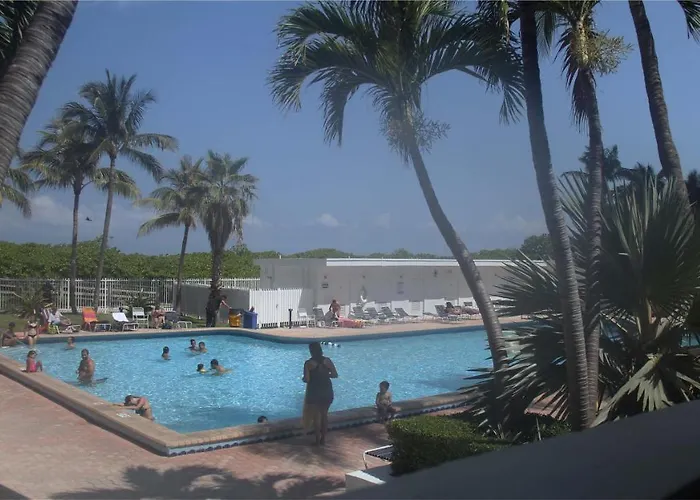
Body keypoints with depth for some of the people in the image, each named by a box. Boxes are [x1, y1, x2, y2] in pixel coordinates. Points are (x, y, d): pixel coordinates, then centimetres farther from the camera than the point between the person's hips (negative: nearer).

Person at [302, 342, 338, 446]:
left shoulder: (308, 363, -11)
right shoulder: (327, 361, -2)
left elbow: (306, 379, -16)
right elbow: (335, 375, -1)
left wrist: (303, 378, 5)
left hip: (314, 393, -3)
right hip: (327, 392, 3)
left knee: (315, 416, 8)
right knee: (324, 415, 15)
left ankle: (318, 439, 12)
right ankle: (323, 439, 21)